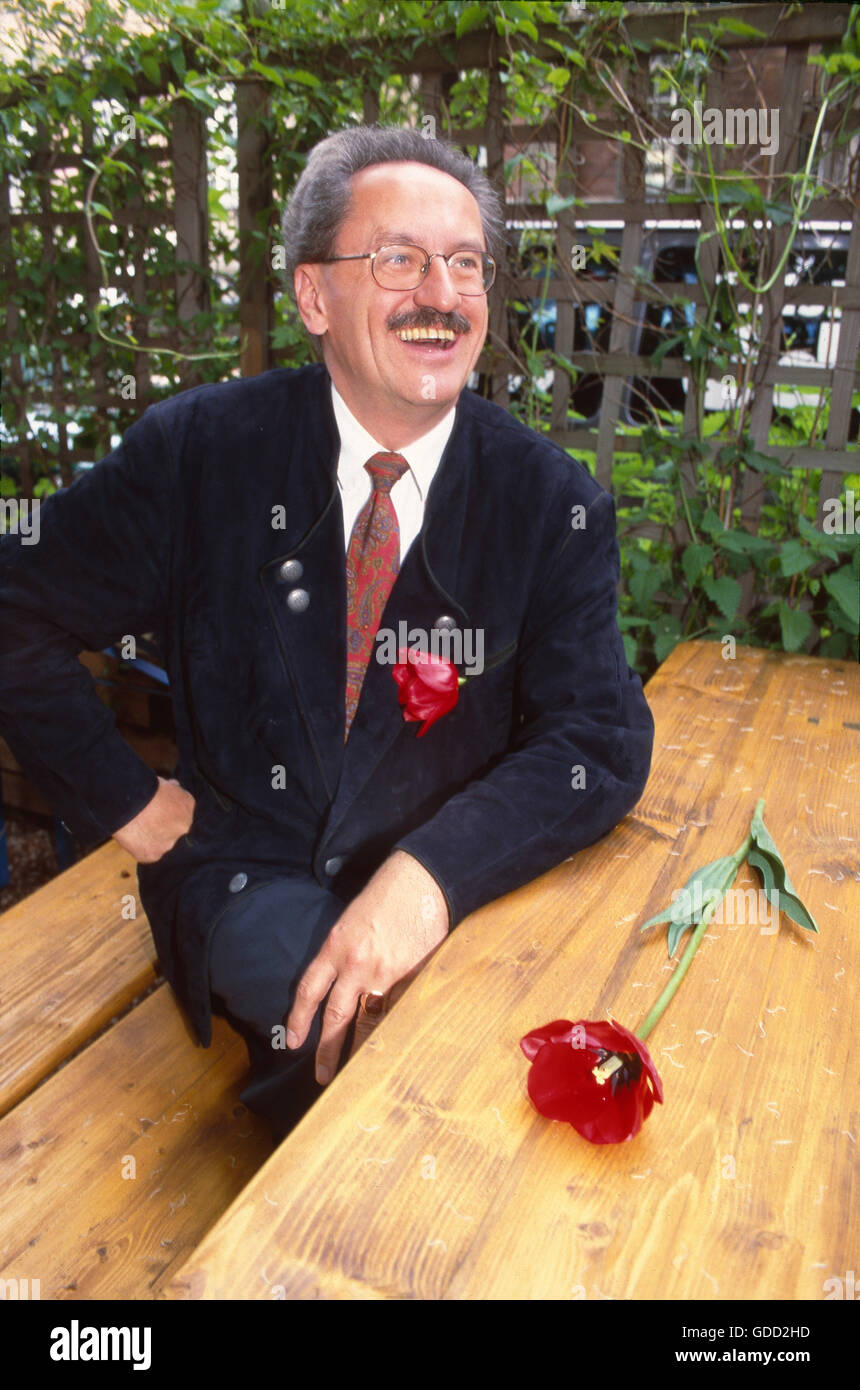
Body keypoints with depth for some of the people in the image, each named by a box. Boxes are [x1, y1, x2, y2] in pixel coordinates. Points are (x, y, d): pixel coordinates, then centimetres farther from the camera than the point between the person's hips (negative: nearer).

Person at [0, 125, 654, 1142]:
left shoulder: (553, 501, -4)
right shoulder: (199, 450, -5)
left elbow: (601, 736, -12)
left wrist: (434, 870, -28)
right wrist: (124, 798, -4)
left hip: (454, 888, 2)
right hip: (247, 867, -1)